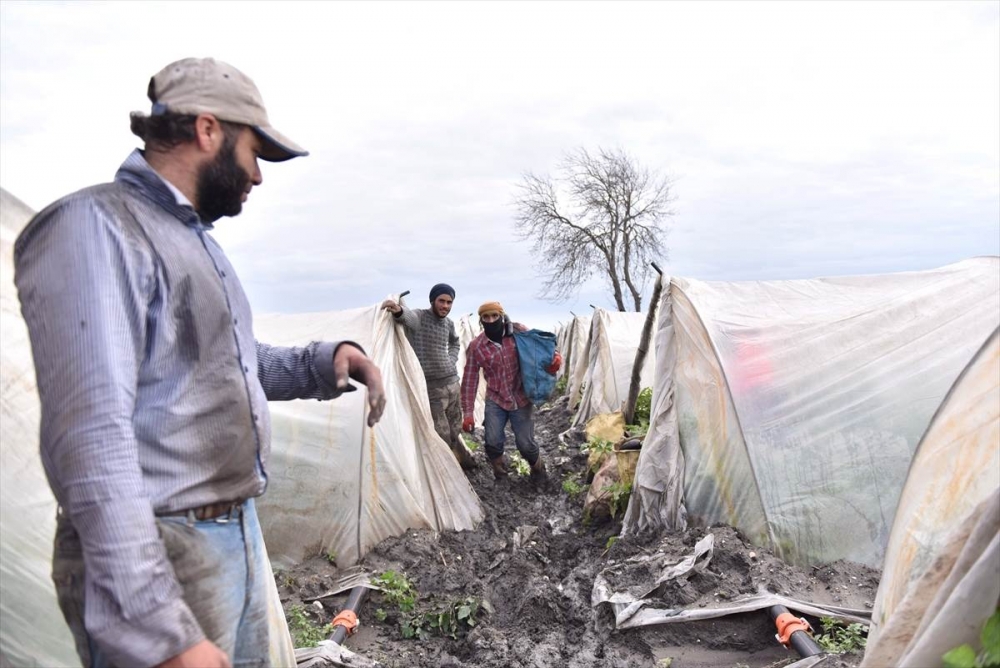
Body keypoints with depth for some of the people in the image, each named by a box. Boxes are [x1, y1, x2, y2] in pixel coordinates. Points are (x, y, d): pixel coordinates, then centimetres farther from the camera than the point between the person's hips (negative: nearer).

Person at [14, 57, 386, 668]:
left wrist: (325, 361, 4)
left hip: (241, 535, 9)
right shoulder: (95, 226, -16)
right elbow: (92, 438, -24)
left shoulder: (199, 243, 12)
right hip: (158, 556, -9)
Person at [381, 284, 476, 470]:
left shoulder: (449, 323, 7)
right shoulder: (420, 317, -15)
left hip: (452, 382, 6)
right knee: (442, 436, -4)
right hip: (431, 387, -6)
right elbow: (409, 316, -40)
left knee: (454, 429, 21)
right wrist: (399, 310, -64)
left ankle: (463, 460, 40)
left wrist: (451, 362, 10)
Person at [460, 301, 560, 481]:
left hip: (521, 399, 0)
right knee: (492, 442, -11)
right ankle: (500, 474, 18)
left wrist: (554, 357, -21)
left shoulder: (518, 331, -10)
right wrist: (468, 413, -8)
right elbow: (470, 381, -7)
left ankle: (538, 470, 35)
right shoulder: (476, 346, -10)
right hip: (495, 400, 0)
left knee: (525, 443, 2)